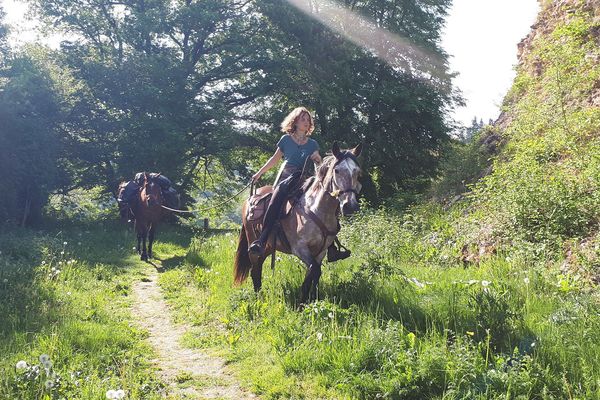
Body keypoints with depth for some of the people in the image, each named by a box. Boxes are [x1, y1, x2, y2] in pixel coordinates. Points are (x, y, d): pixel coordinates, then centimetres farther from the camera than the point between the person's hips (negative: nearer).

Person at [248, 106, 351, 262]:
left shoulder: (312, 144, 18)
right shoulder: (286, 139, 13)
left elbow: (319, 165, 19)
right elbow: (275, 159, 21)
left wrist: (318, 160, -4)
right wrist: (259, 173, 19)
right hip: (286, 177, -3)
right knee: (278, 197, -36)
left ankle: (331, 250, -14)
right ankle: (261, 241, -44)